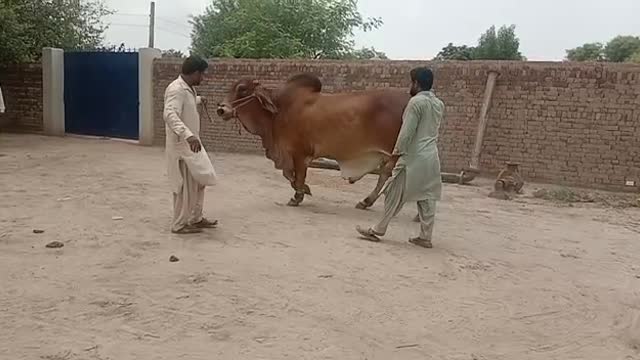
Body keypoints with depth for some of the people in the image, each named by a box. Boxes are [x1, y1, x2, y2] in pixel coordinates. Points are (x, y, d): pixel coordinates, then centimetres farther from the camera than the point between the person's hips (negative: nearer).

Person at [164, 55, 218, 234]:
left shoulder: (188, 88, 10)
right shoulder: (176, 89, -21)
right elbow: (170, 114, -36)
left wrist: (198, 100, 54)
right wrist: (188, 135, -49)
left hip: (190, 144, 10)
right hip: (181, 146, -10)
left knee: (198, 182, 18)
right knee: (185, 186, -1)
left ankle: (195, 218, 30)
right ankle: (179, 225, 12)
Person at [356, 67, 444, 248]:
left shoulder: (416, 101, -13)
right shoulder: (439, 104, 11)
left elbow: (407, 132, -16)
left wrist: (395, 155, -12)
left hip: (413, 157, -7)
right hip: (431, 157, 7)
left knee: (395, 196, 2)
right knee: (427, 198, 9)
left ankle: (377, 231, 11)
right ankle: (425, 237, 13)